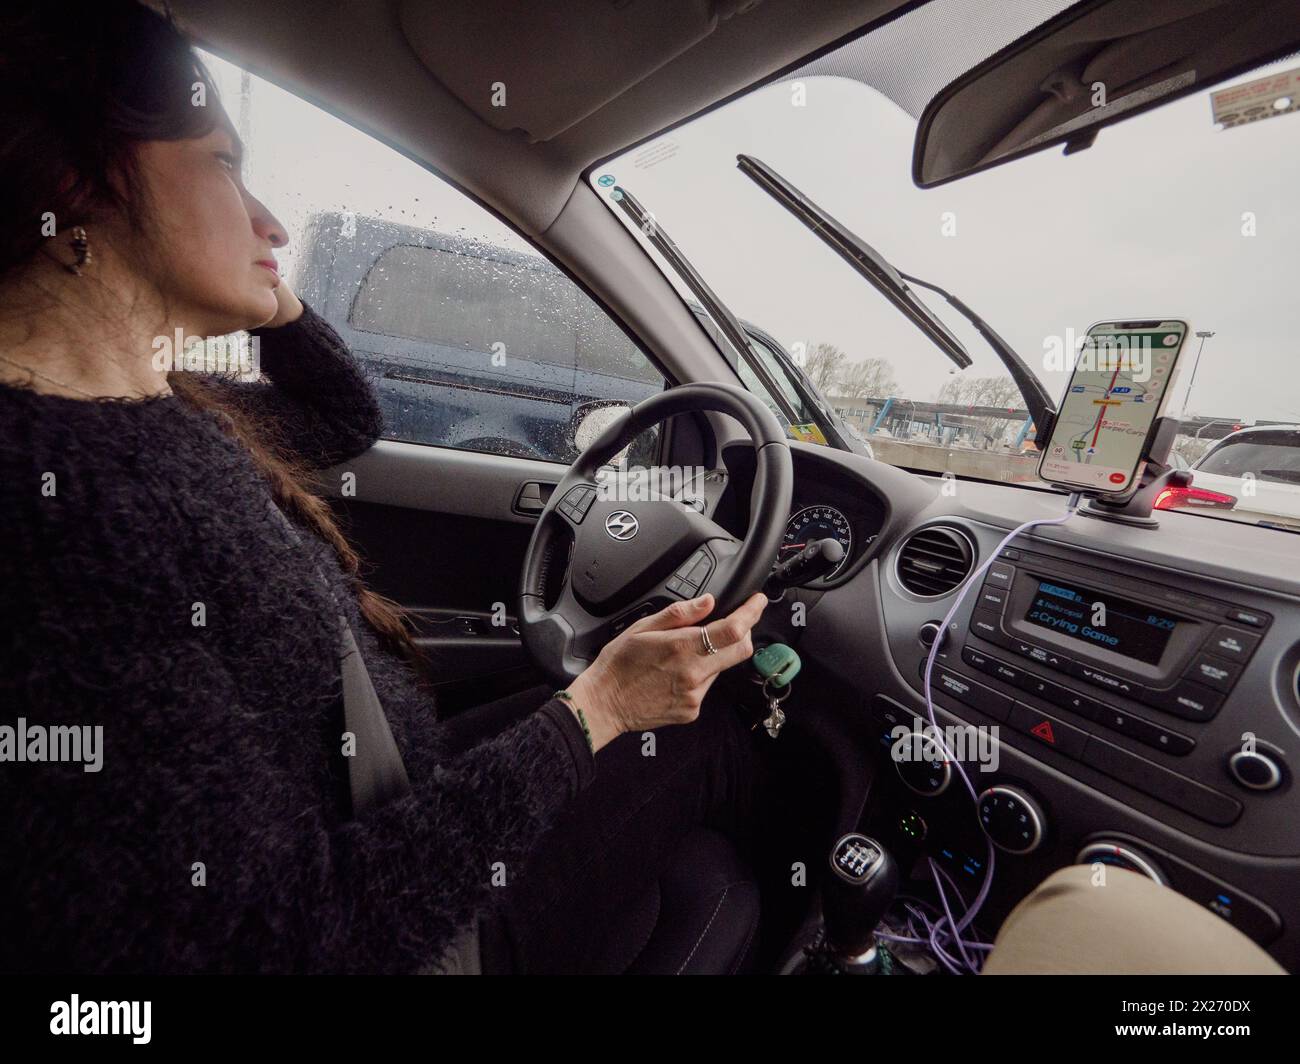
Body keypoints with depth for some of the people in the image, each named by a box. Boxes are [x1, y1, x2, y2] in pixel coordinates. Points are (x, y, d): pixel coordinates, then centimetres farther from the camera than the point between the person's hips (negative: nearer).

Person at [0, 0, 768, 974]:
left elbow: (348, 419, 15)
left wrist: (251, 270, 1)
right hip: (408, 920, -7)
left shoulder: (165, 409, -4)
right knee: (713, 734, 7)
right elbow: (291, 936, -30)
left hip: (405, 798, 8)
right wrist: (591, 713, -26)